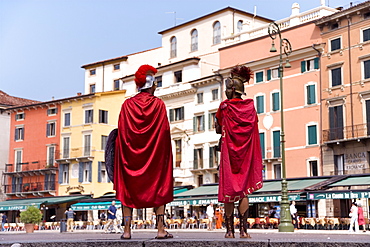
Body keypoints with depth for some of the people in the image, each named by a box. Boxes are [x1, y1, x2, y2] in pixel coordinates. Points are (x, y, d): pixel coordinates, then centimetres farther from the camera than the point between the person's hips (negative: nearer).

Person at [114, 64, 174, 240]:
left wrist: (122, 156, 7)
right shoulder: (159, 104, -3)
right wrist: (165, 154, 4)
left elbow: (121, 133, 0)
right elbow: (165, 132, -5)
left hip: (130, 153, 1)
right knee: (158, 187, 6)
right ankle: (161, 229, 1)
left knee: (128, 188, 8)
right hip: (155, 154, -1)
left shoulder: (127, 105, 1)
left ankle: (127, 230, 3)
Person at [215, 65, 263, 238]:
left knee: (229, 190, 2)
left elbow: (218, 129, 0)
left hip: (229, 152, -3)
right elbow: (254, 127, 12)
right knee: (244, 190, 5)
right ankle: (243, 229, 0)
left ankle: (230, 230, 3)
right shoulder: (250, 106, 3)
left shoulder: (225, 106, -6)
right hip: (246, 153, 3)